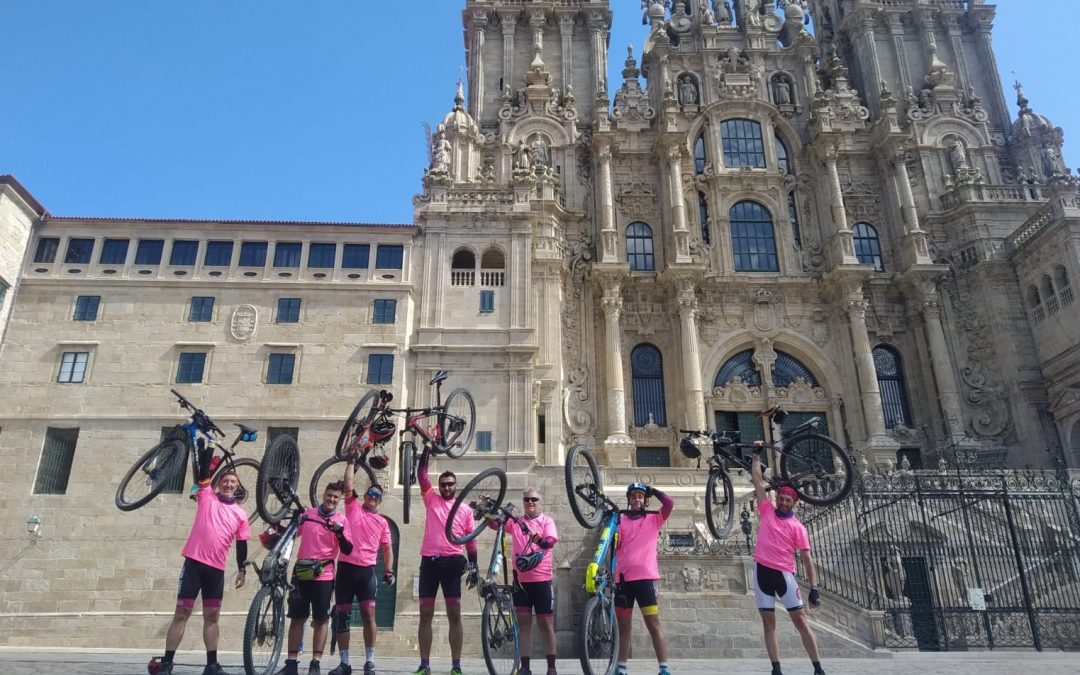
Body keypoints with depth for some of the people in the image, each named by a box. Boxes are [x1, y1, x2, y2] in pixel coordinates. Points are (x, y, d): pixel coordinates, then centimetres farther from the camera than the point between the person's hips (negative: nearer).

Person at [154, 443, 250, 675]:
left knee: (212, 616, 7)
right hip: (194, 562, -2)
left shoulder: (240, 514, 9)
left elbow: (241, 544, 11)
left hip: (217, 568, 2)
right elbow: (204, 468, -5)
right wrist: (209, 447, -8)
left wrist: (242, 569, 7)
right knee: (182, 613, 0)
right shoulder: (206, 497, 4)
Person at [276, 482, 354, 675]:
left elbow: (347, 550, -8)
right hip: (301, 573, 2)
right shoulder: (308, 514, 6)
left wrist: (340, 533, -24)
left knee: (321, 620, 2)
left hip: (324, 576, -2)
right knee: (297, 618, 6)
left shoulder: (342, 520, -2)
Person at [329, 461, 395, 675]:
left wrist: (389, 570, 2)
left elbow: (387, 549, 13)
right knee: (341, 616, 3)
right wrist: (351, 462, 1)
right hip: (346, 567, 0)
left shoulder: (382, 522, 14)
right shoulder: (353, 508, 11)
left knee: (369, 614, -7)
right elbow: (348, 486, -2)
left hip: (366, 570, 0)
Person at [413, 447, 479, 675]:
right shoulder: (431, 499, 9)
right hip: (429, 561, 1)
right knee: (425, 614, 4)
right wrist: (428, 448, -3)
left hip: (452, 562, -1)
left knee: (454, 615, 1)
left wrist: (474, 566, 3)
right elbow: (421, 474, 1)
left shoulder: (465, 510, 9)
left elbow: (470, 540, 10)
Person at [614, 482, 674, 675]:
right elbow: (614, 547, 3)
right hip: (623, 578, 2)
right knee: (623, 626, 10)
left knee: (653, 624, -6)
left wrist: (653, 490, 1)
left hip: (644, 577, -2)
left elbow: (669, 504, -7)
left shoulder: (654, 519, 8)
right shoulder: (621, 520, 11)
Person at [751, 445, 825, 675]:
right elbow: (757, 480, 8)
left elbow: (806, 559, 1)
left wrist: (814, 587, -7)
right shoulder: (767, 511, 8)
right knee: (769, 624, 4)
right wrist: (757, 455, 11)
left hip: (784, 573, -2)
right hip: (762, 571, 2)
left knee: (801, 622, 0)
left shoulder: (797, 527, 3)